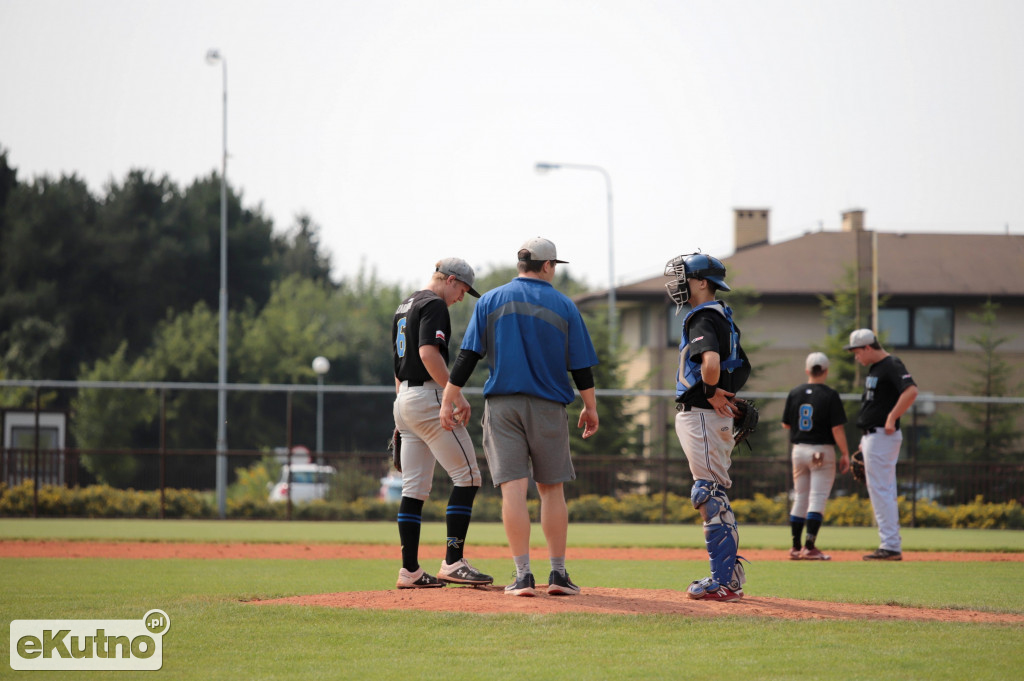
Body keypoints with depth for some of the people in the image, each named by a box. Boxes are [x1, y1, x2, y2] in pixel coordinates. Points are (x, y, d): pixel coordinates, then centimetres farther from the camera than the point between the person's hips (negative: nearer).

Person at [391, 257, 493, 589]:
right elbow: (428, 353, -22)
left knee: (414, 488, 8)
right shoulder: (434, 305, -8)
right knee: (467, 476, -7)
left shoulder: (403, 308, 22)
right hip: (430, 398, -10)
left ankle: (409, 571, 4)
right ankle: (453, 562, -14)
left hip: (404, 400, 10)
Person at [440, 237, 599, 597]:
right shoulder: (564, 306, 3)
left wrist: (450, 398, 3)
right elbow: (581, 365, 4)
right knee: (551, 487, 9)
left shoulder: (491, 301, 4)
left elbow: (468, 355, -1)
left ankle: (523, 574, -10)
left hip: (502, 405, 0)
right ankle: (558, 574, 8)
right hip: (548, 406, 0)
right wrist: (590, 407, 14)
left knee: (514, 487, -5)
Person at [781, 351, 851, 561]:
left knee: (800, 498, 12)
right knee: (817, 499, -4)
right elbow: (837, 429, -14)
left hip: (799, 449, 5)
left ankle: (796, 547, 14)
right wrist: (845, 454, -6)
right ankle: (809, 547, -12)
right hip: (822, 452, -5)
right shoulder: (830, 396, -10)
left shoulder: (795, 393, 3)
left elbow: (786, 424, 9)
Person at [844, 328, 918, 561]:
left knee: (881, 490, -10)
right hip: (872, 436, 11)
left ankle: (890, 546, -10)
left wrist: (892, 418, -24)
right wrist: (865, 440, 21)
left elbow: (911, 391, -27)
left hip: (882, 436, -11)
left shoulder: (891, 366, -13)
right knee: (882, 492, 12)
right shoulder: (874, 368, 18)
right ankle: (892, 545, 15)